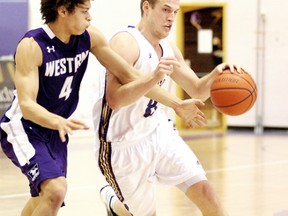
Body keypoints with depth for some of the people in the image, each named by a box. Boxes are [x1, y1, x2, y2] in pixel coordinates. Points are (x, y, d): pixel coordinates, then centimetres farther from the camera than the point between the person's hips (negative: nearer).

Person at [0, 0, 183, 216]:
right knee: (56, 189, -29)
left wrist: (155, 77, -26)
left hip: (56, 132, 7)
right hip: (23, 129, -7)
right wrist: (59, 122, -52)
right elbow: (26, 104, -33)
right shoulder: (32, 45, -26)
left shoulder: (90, 37, -9)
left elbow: (128, 75, -5)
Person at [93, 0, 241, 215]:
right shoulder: (126, 42, -19)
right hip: (124, 146, -7)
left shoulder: (168, 48, 6)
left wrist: (216, 74, -9)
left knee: (204, 190, -5)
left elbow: (198, 91, 12)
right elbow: (114, 99, -28)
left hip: (159, 133, 7)